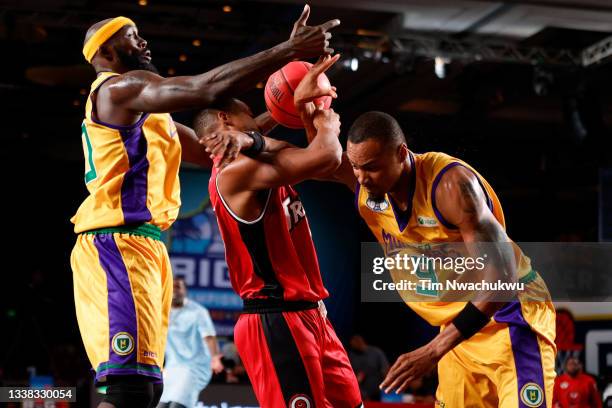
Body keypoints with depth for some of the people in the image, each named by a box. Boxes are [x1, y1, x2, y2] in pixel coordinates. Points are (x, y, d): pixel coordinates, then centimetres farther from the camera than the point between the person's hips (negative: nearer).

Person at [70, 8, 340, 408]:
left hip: (145, 247, 11)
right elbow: (208, 88, -20)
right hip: (117, 245, -11)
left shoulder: (145, 109, 26)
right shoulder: (120, 87, -6)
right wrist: (290, 50, -17)